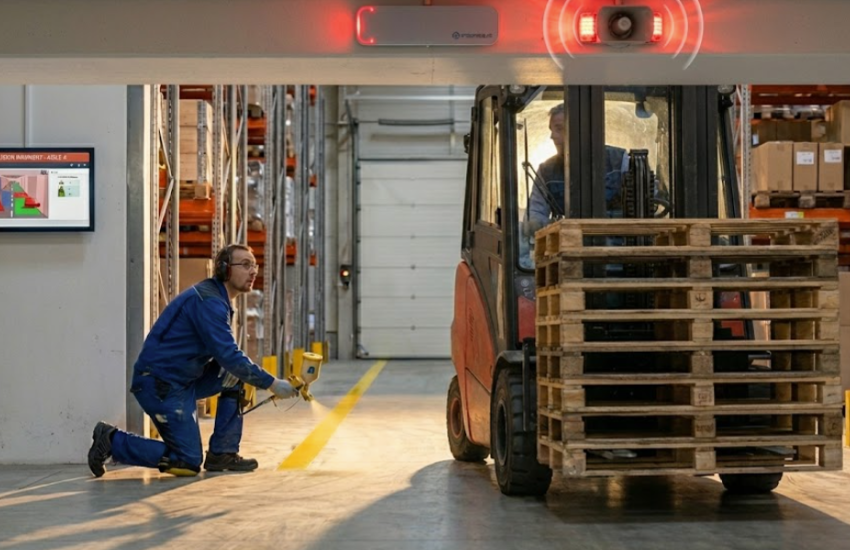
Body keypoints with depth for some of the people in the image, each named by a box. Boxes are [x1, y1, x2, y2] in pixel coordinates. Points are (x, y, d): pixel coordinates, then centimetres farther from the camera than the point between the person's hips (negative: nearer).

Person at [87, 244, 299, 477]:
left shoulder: (217, 300, 14)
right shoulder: (209, 301, -17)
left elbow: (226, 355, 16)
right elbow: (228, 356, -23)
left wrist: (265, 380, 0)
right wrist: (272, 383, -18)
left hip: (182, 380, 10)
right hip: (159, 384, -10)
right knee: (188, 462, -8)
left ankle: (222, 453, 6)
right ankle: (113, 440, 2)